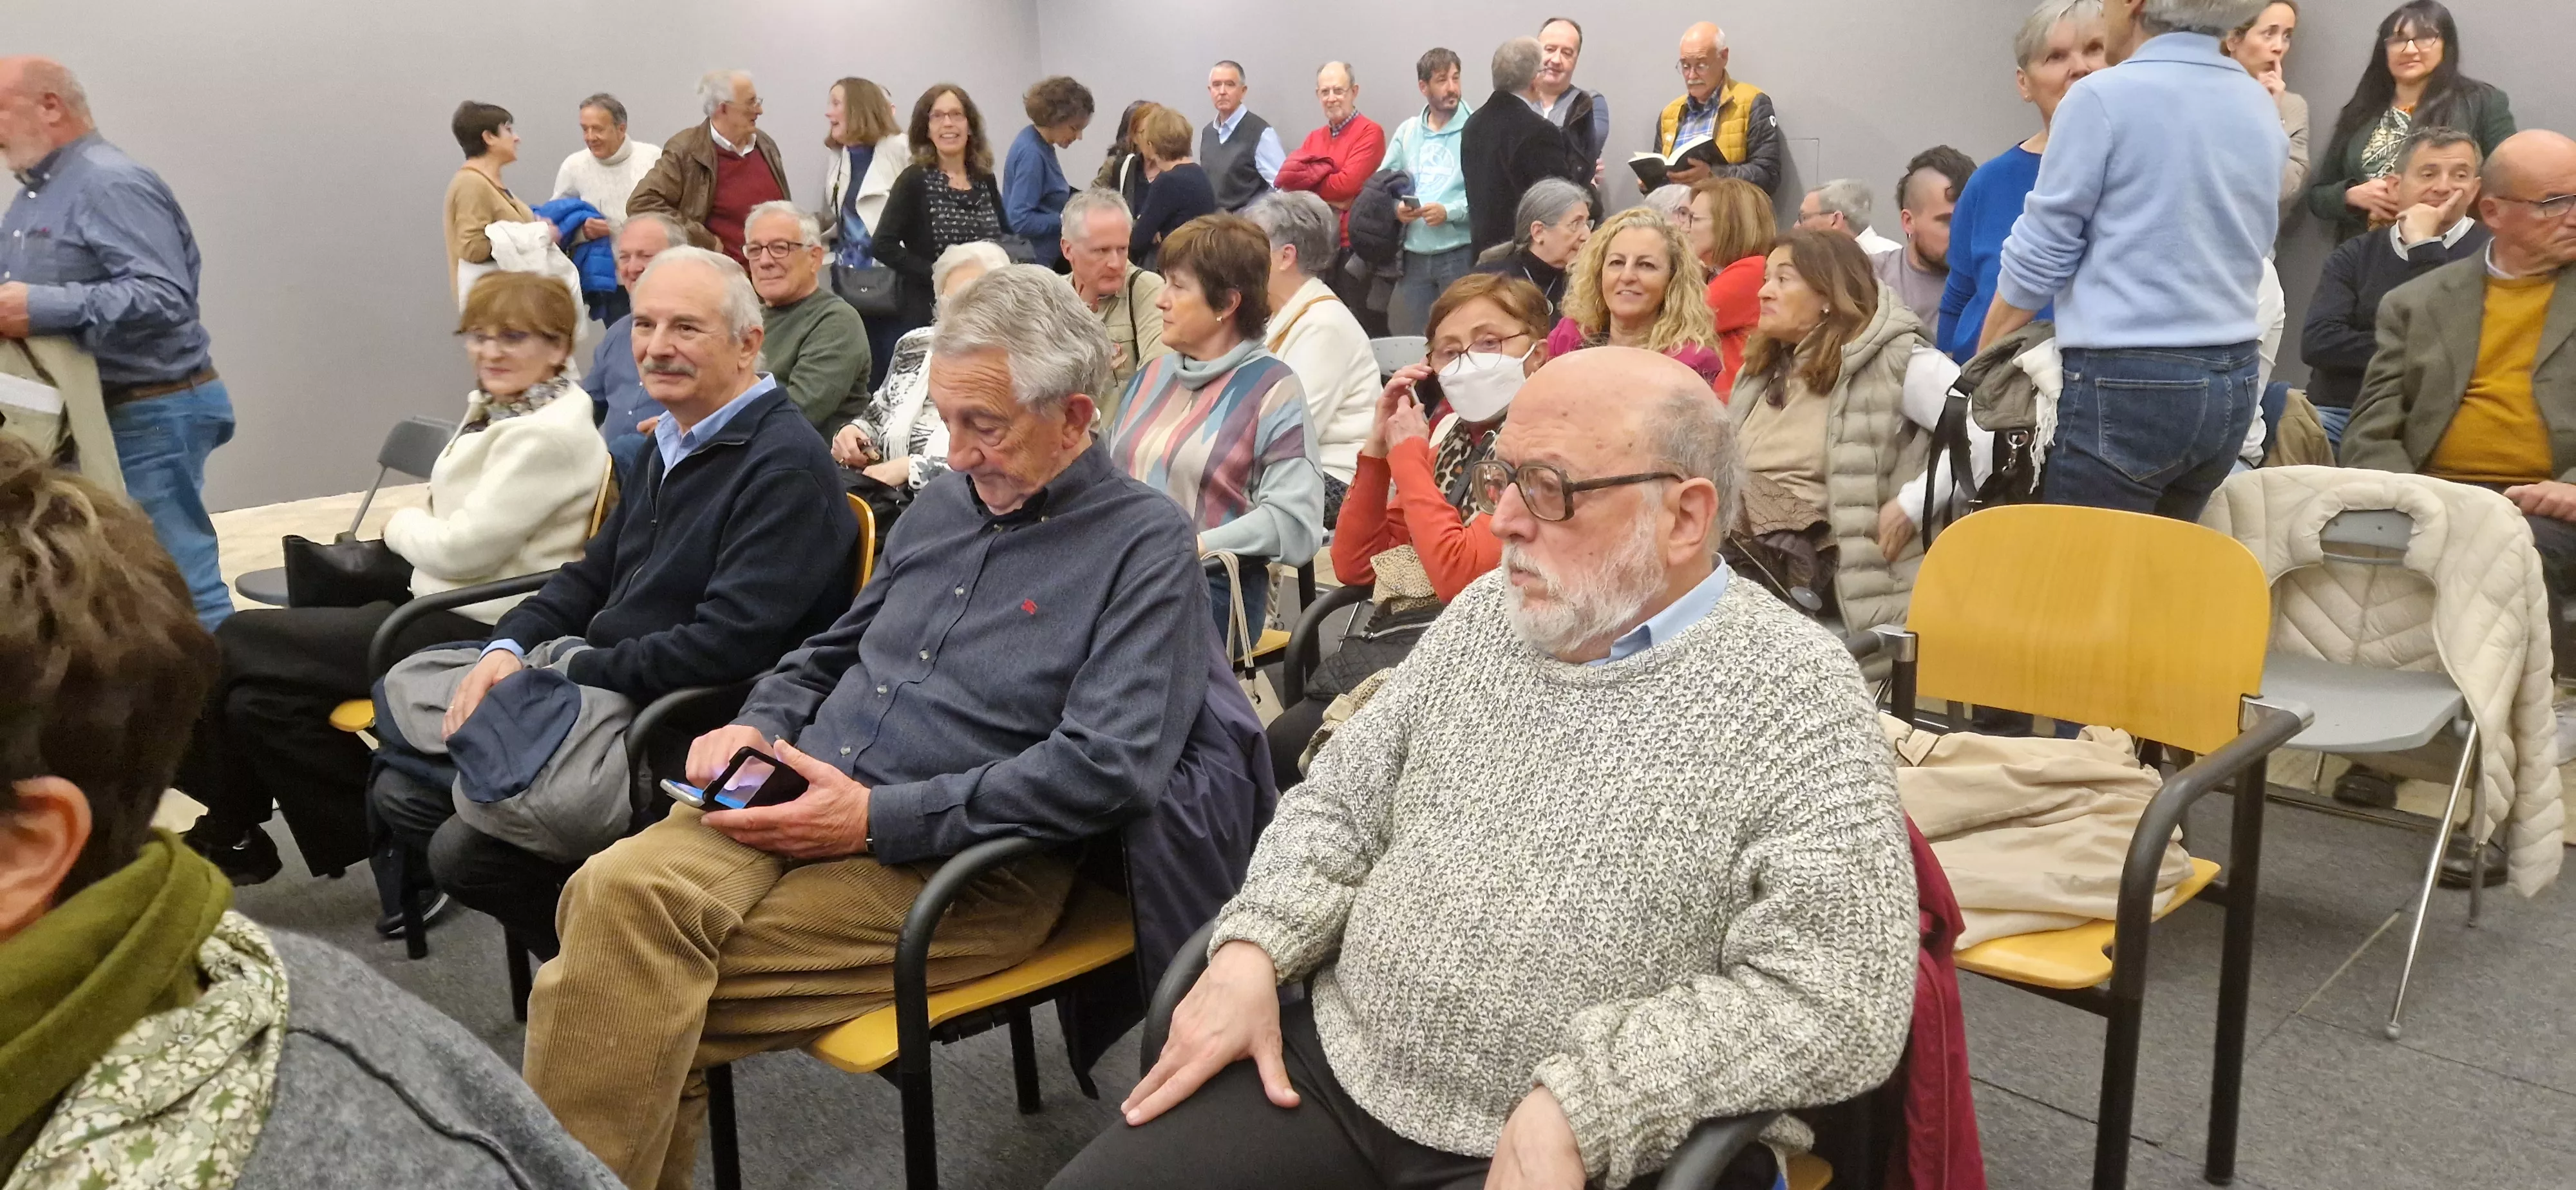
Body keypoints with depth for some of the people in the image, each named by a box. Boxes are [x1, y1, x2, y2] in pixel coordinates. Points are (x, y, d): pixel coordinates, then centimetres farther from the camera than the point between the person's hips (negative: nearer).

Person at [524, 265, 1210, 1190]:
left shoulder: (1146, 545, -5)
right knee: (621, 891, -24)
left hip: (964, 861, -6)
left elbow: (1107, 768, -17)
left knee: (647, 989, -23)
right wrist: (760, 725, 5)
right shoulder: (945, 502, 17)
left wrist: (879, 819, -18)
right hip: (800, 798, 6)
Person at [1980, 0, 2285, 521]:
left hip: (2128, 385, -7)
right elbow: (2252, 250, 19)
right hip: (2233, 382, 7)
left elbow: (2038, 260, -6)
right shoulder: (2263, 110, 12)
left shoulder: (2105, 98, -9)